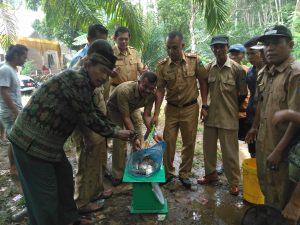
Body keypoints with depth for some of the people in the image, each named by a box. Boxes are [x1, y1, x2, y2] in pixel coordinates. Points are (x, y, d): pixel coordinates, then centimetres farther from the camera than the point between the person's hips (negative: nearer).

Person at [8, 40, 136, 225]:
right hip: (32, 141, -10)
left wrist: (118, 130, 11)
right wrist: (114, 133, -4)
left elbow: (96, 113, 15)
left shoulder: (85, 84, 8)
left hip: (48, 141, 10)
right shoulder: (76, 79, -22)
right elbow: (89, 119, -19)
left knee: (64, 178, 21)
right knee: (44, 195, 3)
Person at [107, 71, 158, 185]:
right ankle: (118, 175, 0)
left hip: (131, 110, 5)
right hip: (114, 110, -5)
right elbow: (126, 117, -35)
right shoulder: (124, 90, -40)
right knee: (120, 140, -15)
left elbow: (146, 115, -18)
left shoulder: (151, 95, -23)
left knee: (139, 137, -4)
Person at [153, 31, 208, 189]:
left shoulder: (194, 60, -9)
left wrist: (204, 106, -4)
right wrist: (156, 114, -12)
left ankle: (184, 174, 28)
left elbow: (203, 83, -1)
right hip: (171, 109, 1)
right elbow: (160, 90, -7)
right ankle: (168, 172, 28)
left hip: (190, 108, 0)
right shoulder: (162, 65, -7)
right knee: (168, 142, 7)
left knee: (189, 143, 9)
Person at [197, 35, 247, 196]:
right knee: (208, 147, 16)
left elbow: (243, 94, -2)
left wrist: (231, 108, 5)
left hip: (228, 117, -4)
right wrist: (206, 106, 6)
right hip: (210, 115, 4)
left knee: (230, 151, 5)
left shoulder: (237, 69, -10)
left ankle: (234, 182, 25)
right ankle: (211, 174, 38)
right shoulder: (208, 68, 0)